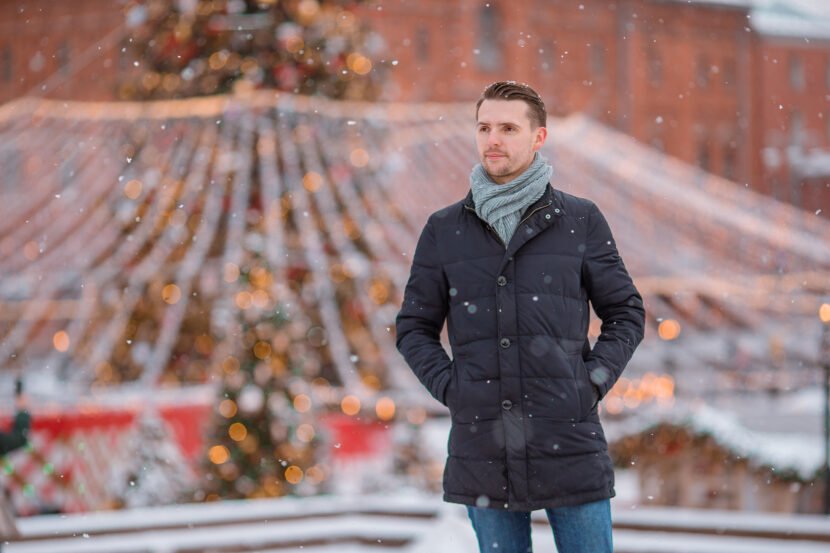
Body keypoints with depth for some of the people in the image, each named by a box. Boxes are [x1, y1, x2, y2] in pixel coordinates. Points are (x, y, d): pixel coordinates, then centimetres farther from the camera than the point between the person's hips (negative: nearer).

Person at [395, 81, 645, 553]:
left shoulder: (581, 221, 4)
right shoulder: (444, 230, 7)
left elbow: (627, 314, 9)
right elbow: (415, 327, 12)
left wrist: (593, 383, -4)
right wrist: (449, 387, -2)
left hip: (569, 444, -1)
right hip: (483, 451, 1)